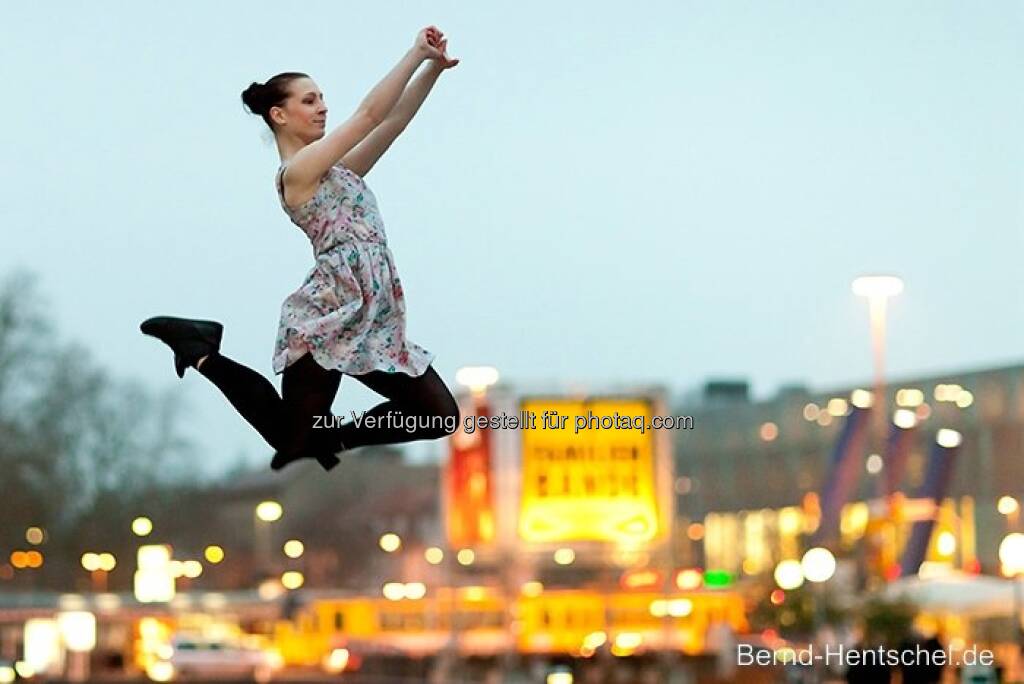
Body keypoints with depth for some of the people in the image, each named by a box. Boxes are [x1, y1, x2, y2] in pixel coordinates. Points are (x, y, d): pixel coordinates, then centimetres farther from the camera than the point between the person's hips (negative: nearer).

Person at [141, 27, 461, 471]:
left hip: (369, 324, 9)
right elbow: (370, 113, -11)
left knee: (441, 415, 5)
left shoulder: (332, 170, 21)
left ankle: (333, 439, 11)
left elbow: (393, 121, 16)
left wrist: (433, 69, 5)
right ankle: (203, 353, 10)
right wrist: (418, 52, -5)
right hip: (328, 318, -9)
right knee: (292, 443, -4)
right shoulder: (297, 171, -5)